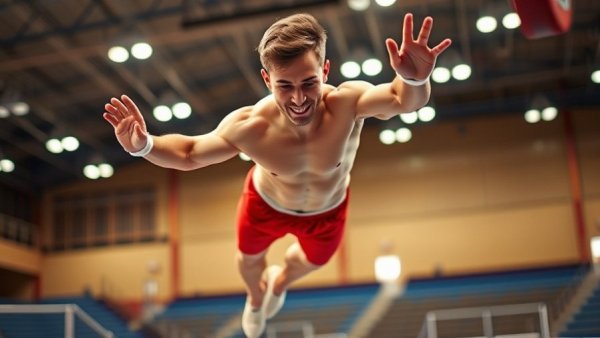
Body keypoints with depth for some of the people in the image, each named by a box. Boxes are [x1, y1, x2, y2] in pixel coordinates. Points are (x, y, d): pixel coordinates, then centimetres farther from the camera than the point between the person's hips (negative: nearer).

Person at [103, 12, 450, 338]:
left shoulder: (346, 103, -45)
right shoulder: (249, 127, -40)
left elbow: (404, 100, -61)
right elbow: (189, 153, -24)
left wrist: (415, 79, -84)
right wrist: (144, 146, -43)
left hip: (327, 210, 1)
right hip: (267, 204, -1)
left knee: (312, 261, 33)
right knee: (249, 259, 29)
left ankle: (280, 281, 72)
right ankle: (256, 297, 69)